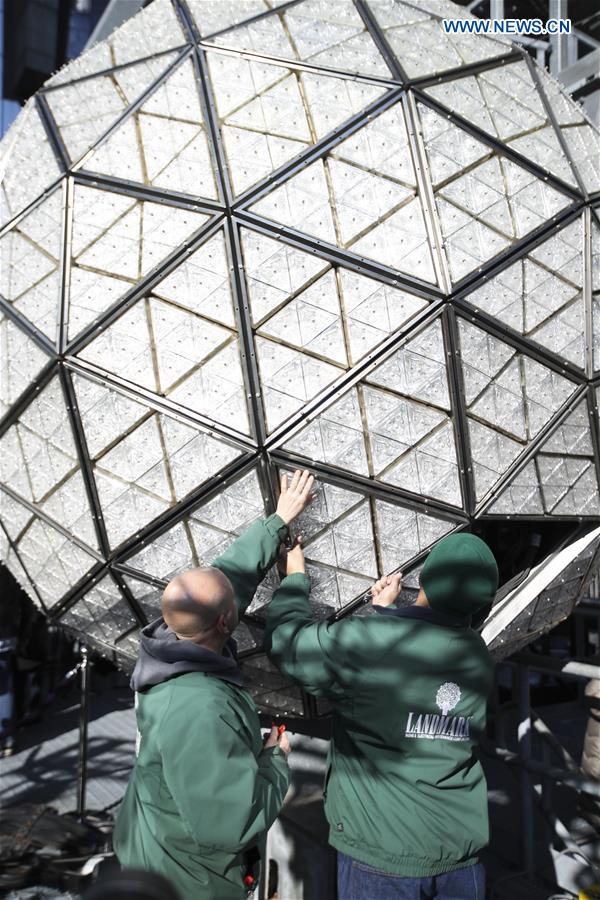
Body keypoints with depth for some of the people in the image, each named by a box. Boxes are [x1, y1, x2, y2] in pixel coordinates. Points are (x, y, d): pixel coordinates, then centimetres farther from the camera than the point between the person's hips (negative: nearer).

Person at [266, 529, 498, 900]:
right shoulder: (478, 655, -4)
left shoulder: (367, 641, -23)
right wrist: (388, 613, 16)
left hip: (384, 849, -4)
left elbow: (286, 639, -8)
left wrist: (296, 577, 6)